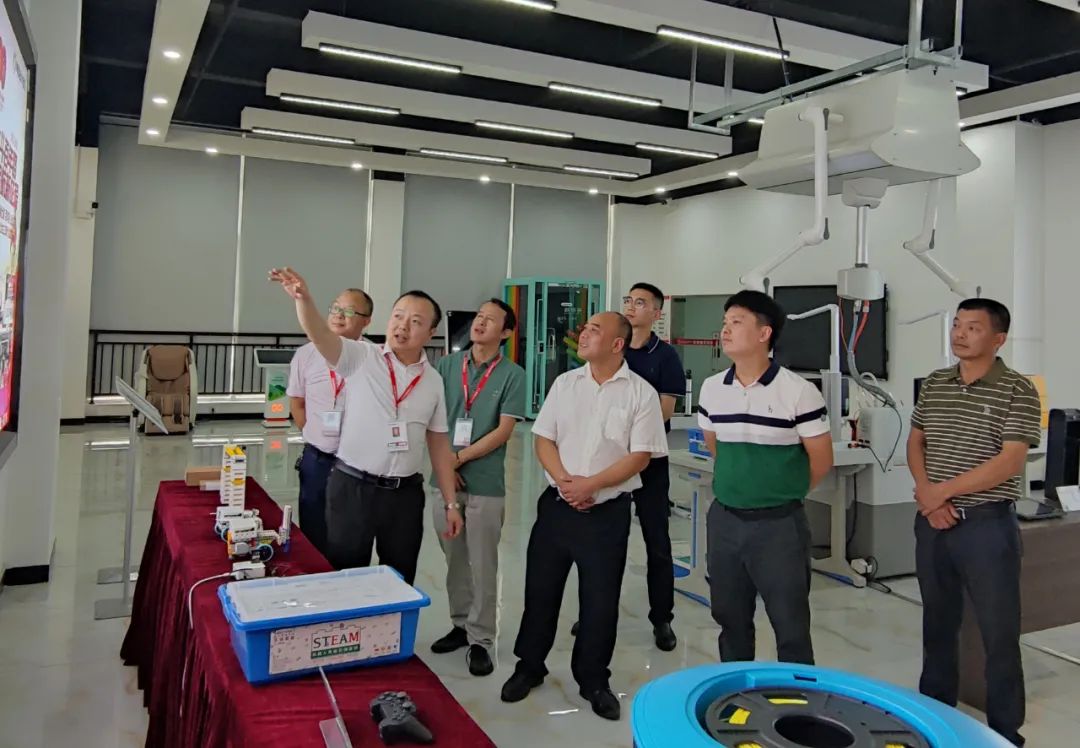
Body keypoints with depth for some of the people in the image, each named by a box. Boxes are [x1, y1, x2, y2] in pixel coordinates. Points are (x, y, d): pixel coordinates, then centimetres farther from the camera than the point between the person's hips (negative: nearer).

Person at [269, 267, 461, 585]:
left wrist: (450, 502, 9)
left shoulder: (433, 380, 6)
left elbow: (439, 444, 10)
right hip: (352, 487, -3)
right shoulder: (361, 358, -4)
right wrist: (303, 298, -44)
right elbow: (320, 335, -23)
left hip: (405, 493, 3)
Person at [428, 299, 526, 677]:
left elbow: (503, 431, -8)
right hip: (445, 478, 3)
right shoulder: (446, 365, 5)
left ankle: (480, 640, 16)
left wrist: (459, 458, -11)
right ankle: (461, 625, 31)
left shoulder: (512, 375, -4)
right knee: (454, 560, 14)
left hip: (485, 483, -3)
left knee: (483, 566, 4)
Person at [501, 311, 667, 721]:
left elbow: (639, 456, -9)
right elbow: (543, 439, 4)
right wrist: (563, 480, -12)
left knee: (600, 599, 8)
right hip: (557, 503, 3)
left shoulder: (641, 392, -6)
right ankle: (529, 666, 30)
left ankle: (593, 679, 27)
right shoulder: (565, 383, 5)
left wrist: (591, 485, -17)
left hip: (608, 511, -3)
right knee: (540, 589, 11)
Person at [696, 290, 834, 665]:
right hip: (724, 520, 5)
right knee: (730, 620, 17)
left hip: (779, 524, -5)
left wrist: (783, 493, 6)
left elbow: (821, 460, -4)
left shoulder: (799, 392, -12)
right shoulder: (711, 389, 3)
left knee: (790, 627, 6)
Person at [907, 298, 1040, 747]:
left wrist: (943, 491, -15)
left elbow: (1010, 462, -16)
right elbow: (915, 443, 12)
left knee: (999, 633, 4)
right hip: (932, 523, 5)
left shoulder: (1017, 390, -9)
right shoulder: (933, 385, 8)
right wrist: (926, 495, -5)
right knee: (937, 623, 16)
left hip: (988, 525, -5)